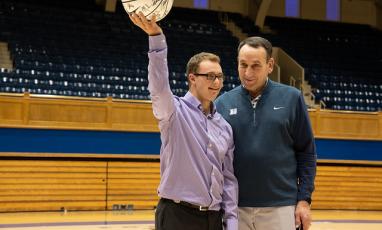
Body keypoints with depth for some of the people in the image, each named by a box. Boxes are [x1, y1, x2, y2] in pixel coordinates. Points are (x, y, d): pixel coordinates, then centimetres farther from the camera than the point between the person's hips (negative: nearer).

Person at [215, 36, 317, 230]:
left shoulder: (291, 98, 0)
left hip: (280, 208, -1)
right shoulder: (223, 103, 2)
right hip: (235, 208, 1)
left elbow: (306, 153, 3)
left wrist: (304, 199, -2)